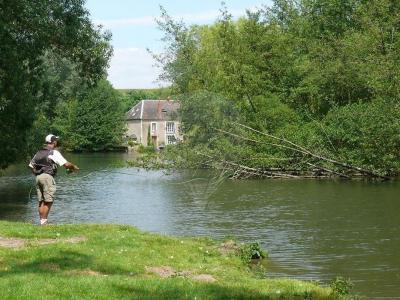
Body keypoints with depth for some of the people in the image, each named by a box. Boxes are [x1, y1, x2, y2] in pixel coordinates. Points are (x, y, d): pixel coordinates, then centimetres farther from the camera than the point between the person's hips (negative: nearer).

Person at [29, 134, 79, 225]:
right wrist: (74, 167, 7)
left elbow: (31, 165, 18)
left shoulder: (39, 152, 16)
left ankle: (42, 222, 9)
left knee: (41, 201, 9)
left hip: (38, 177, 7)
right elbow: (66, 164, -10)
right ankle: (44, 222, -6)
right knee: (48, 201, -3)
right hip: (47, 177, -7)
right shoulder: (54, 153, -5)